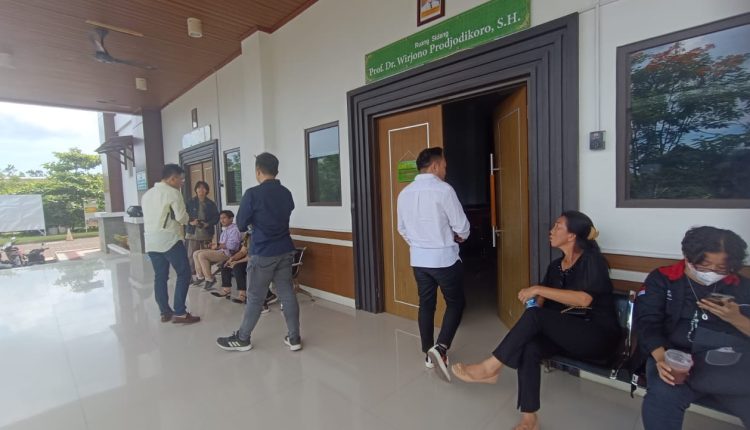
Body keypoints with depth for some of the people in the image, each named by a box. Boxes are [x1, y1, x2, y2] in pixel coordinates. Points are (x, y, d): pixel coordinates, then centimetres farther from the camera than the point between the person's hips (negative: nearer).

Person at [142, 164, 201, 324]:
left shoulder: (147, 194, 16)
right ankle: (180, 313, -1)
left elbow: (150, 217, 20)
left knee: (160, 277, 13)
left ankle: (165, 312, 20)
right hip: (169, 240, -8)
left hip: (150, 241, 8)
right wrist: (188, 218, 7)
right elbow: (182, 218, -13)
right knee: (184, 274, 0)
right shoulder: (172, 192, -9)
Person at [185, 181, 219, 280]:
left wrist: (208, 224, -10)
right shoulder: (190, 202, 4)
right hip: (193, 232, -1)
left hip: (206, 233, 1)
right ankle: (192, 275, 7)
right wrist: (191, 222, -14)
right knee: (191, 255, -3)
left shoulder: (211, 204, 6)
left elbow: (216, 217, 5)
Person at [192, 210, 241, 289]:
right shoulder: (225, 230, 20)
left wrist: (218, 245, -11)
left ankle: (209, 279, -15)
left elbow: (232, 245, -23)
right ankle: (200, 276, 6)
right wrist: (216, 245, 7)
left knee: (202, 255, -22)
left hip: (227, 253, -11)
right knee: (196, 254, 7)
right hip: (220, 251, 11)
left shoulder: (234, 230, -12)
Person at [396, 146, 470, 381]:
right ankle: (440, 348, -2)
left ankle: (429, 353, 27)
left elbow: (402, 229, 11)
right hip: (444, 258, -5)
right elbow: (461, 227, -10)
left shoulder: (404, 193, 3)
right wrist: (458, 237, 11)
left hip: (418, 259, 6)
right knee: (455, 303, 12)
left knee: (426, 304, 16)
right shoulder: (443, 190, -15)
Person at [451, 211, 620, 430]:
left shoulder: (592, 260, -9)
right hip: (566, 334, 5)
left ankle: (490, 368, -22)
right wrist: (533, 300, -15)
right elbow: (541, 303, 8)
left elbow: (584, 299, -25)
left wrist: (538, 289, -25)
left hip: (598, 336, -5)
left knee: (535, 316, -29)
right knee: (529, 347, -26)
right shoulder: (555, 266, 11)